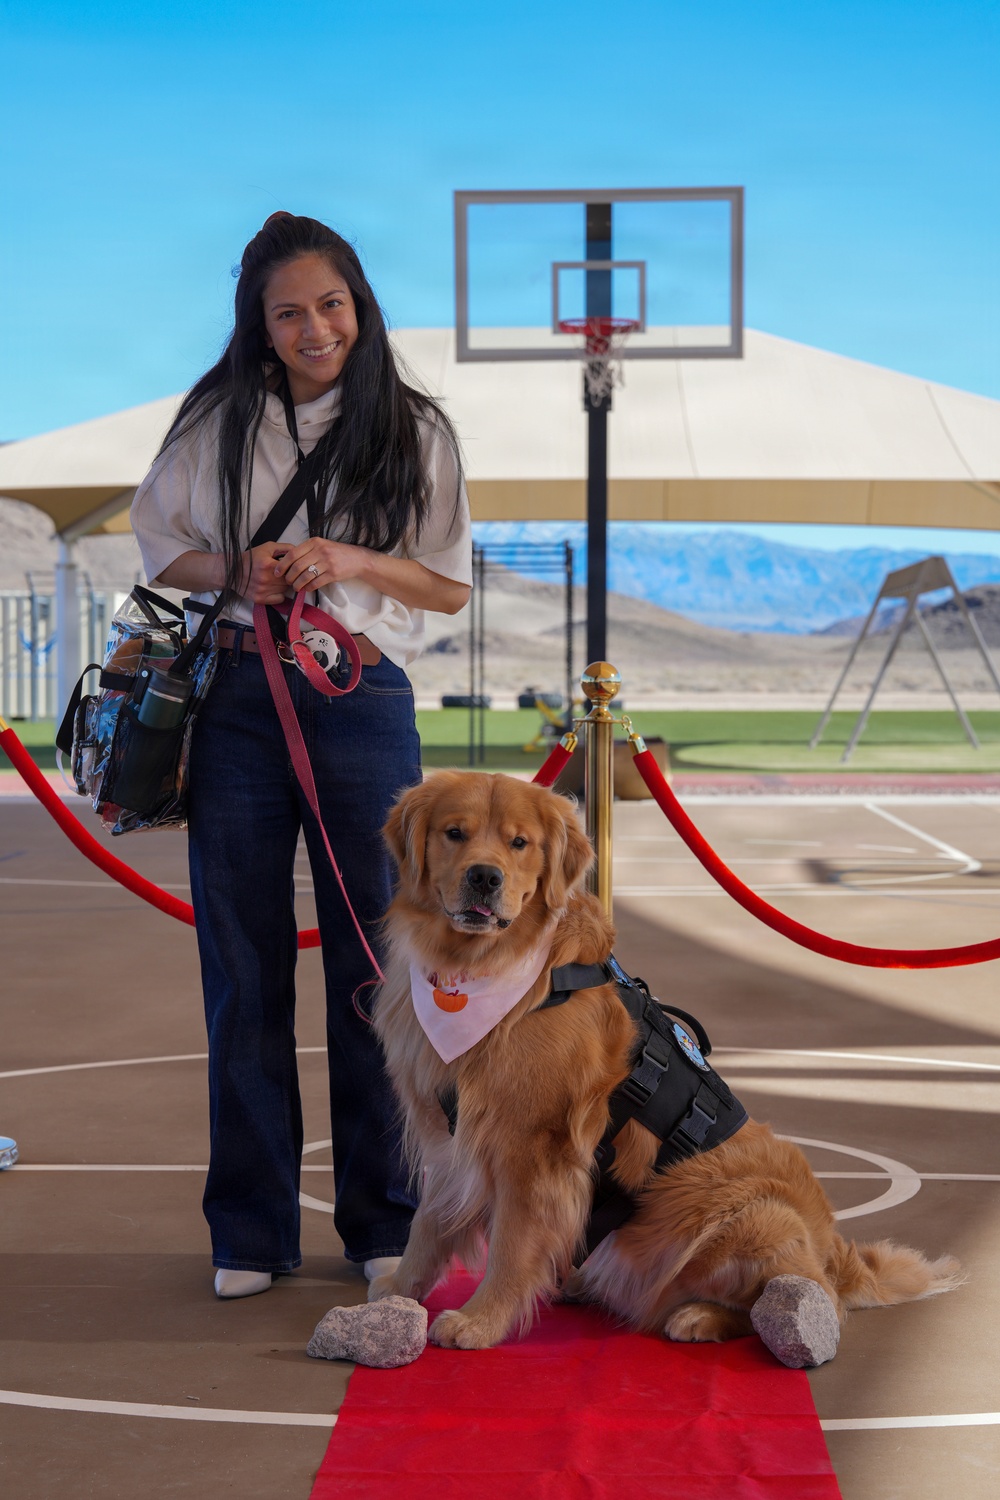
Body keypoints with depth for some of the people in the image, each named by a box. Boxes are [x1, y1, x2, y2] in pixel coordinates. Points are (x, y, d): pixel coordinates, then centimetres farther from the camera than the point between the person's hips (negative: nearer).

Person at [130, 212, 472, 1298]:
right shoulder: (217, 422, 8)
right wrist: (237, 573, -8)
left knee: (372, 962, 1)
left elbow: (450, 587, 8)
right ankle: (250, 1228, 13)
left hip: (364, 707, -1)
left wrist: (357, 562, -10)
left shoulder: (415, 431, 6)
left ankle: (383, 1220, 14)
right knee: (244, 963, 3)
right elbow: (158, 549, 11)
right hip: (235, 705, 1)